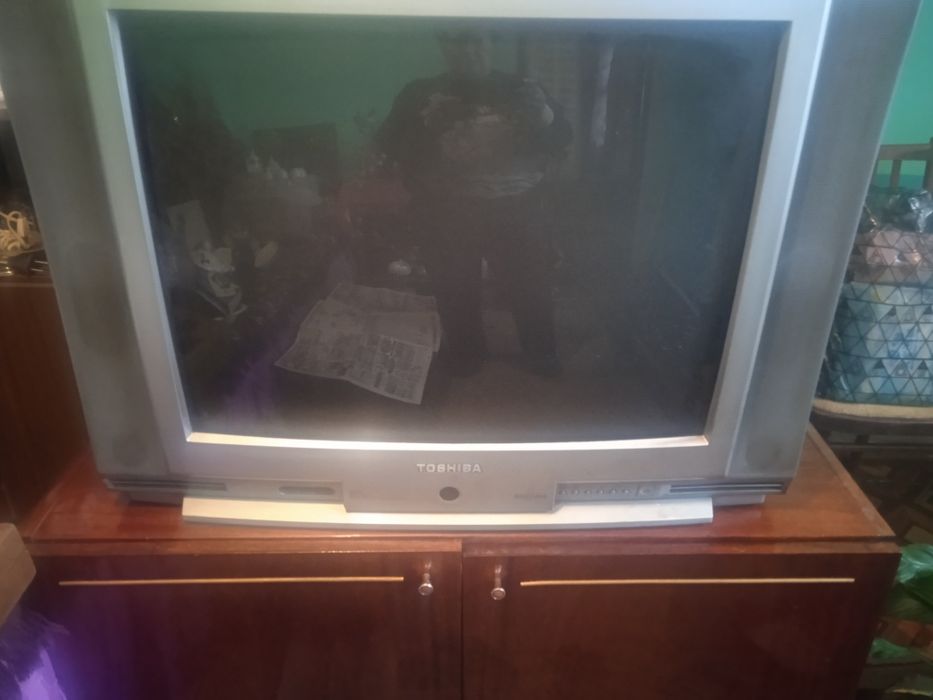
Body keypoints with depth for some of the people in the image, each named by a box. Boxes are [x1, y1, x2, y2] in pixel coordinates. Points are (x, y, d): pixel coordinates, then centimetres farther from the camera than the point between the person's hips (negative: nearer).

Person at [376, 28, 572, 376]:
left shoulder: (520, 90, 5)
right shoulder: (418, 94, 3)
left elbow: (559, 141, 3)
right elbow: (390, 148, -7)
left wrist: (546, 117, -19)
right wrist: (426, 126, -25)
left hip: (514, 213, 1)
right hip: (445, 217, 0)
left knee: (531, 289, 6)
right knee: (456, 293, 8)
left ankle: (543, 355, 28)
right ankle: (464, 356, 31)